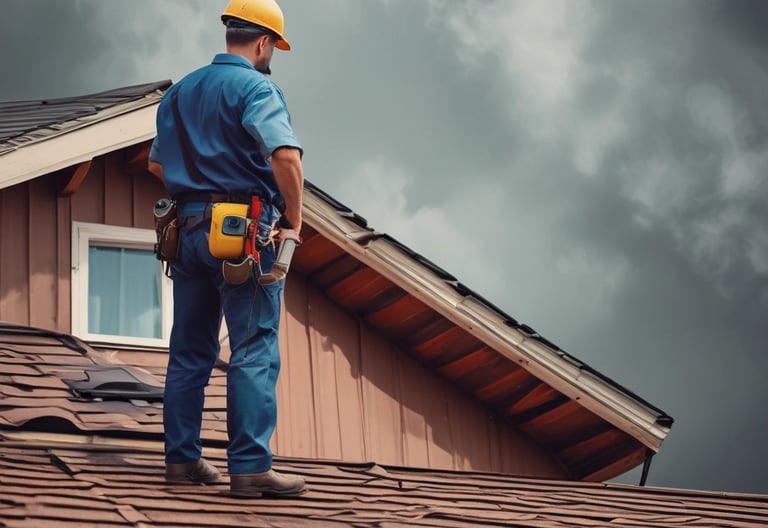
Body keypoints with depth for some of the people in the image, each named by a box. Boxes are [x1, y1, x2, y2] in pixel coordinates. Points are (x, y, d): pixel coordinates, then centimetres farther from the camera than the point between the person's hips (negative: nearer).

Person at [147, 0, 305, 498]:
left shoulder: (182, 91, 16)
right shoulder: (256, 87, -9)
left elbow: (157, 163, 23)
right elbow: (286, 155, -22)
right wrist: (294, 221, -12)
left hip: (188, 228, 7)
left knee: (190, 349, 13)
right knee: (255, 351, -7)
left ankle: (182, 456, 15)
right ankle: (251, 466, -11)